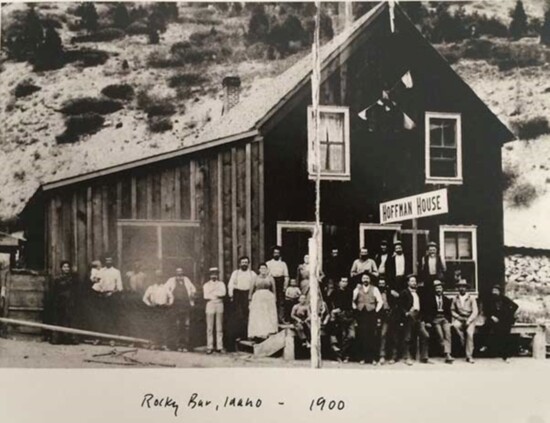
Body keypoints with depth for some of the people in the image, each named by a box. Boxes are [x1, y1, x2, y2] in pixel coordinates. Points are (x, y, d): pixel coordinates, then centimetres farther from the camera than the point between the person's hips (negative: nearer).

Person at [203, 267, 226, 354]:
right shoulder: (206, 285, 8)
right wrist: (217, 294, -7)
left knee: (219, 327, 3)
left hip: (219, 305, 1)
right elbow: (206, 296, -6)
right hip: (210, 305, -1)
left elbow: (223, 293, -8)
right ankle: (209, 347, 1)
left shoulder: (221, 284, 11)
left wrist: (212, 293, -8)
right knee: (209, 328, -1)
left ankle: (219, 347, 6)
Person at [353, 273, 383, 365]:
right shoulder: (358, 289, 13)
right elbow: (353, 300, 4)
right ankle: (362, 358, 2)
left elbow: (380, 301, 7)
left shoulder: (374, 289, 10)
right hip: (361, 314, 1)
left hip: (371, 314, -1)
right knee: (362, 336, -4)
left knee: (372, 336, -5)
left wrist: (376, 310, 0)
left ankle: (373, 358, -1)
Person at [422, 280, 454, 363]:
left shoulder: (446, 299, 18)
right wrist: (427, 321, -8)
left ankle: (447, 354, -28)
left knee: (447, 333, -23)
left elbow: (449, 312, 20)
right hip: (435, 319, -2)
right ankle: (447, 354, -18)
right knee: (440, 334, -22)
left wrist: (449, 321, 6)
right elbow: (424, 311, 2)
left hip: (444, 319, 2)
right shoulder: (429, 298, 6)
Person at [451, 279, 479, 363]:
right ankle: (464, 343, -16)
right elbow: (452, 310, 13)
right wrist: (458, 317, -7)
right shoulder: (455, 299, 8)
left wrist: (468, 321, -15)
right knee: (455, 325, -33)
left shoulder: (471, 298, 2)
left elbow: (475, 311, -3)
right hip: (459, 319, 2)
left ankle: (469, 356, -19)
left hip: (470, 319, -2)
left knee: (469, 333, -25)